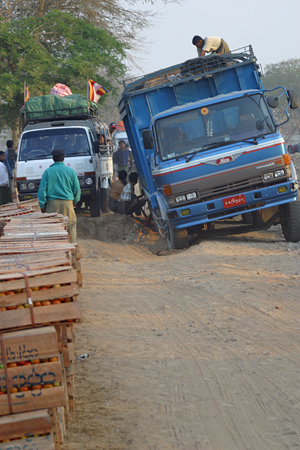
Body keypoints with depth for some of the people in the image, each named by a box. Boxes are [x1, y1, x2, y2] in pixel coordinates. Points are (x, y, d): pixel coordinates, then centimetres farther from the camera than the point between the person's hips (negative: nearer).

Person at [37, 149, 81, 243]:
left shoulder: (47, 172, 1)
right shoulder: (70, 171, 2)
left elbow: (42, 189, 0)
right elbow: (77, 188, 7)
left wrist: (42, 205, 5)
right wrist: (75, 200, 23)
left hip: (52, 203, 0)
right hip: (67, 202, 0)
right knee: (71, 224, 7)